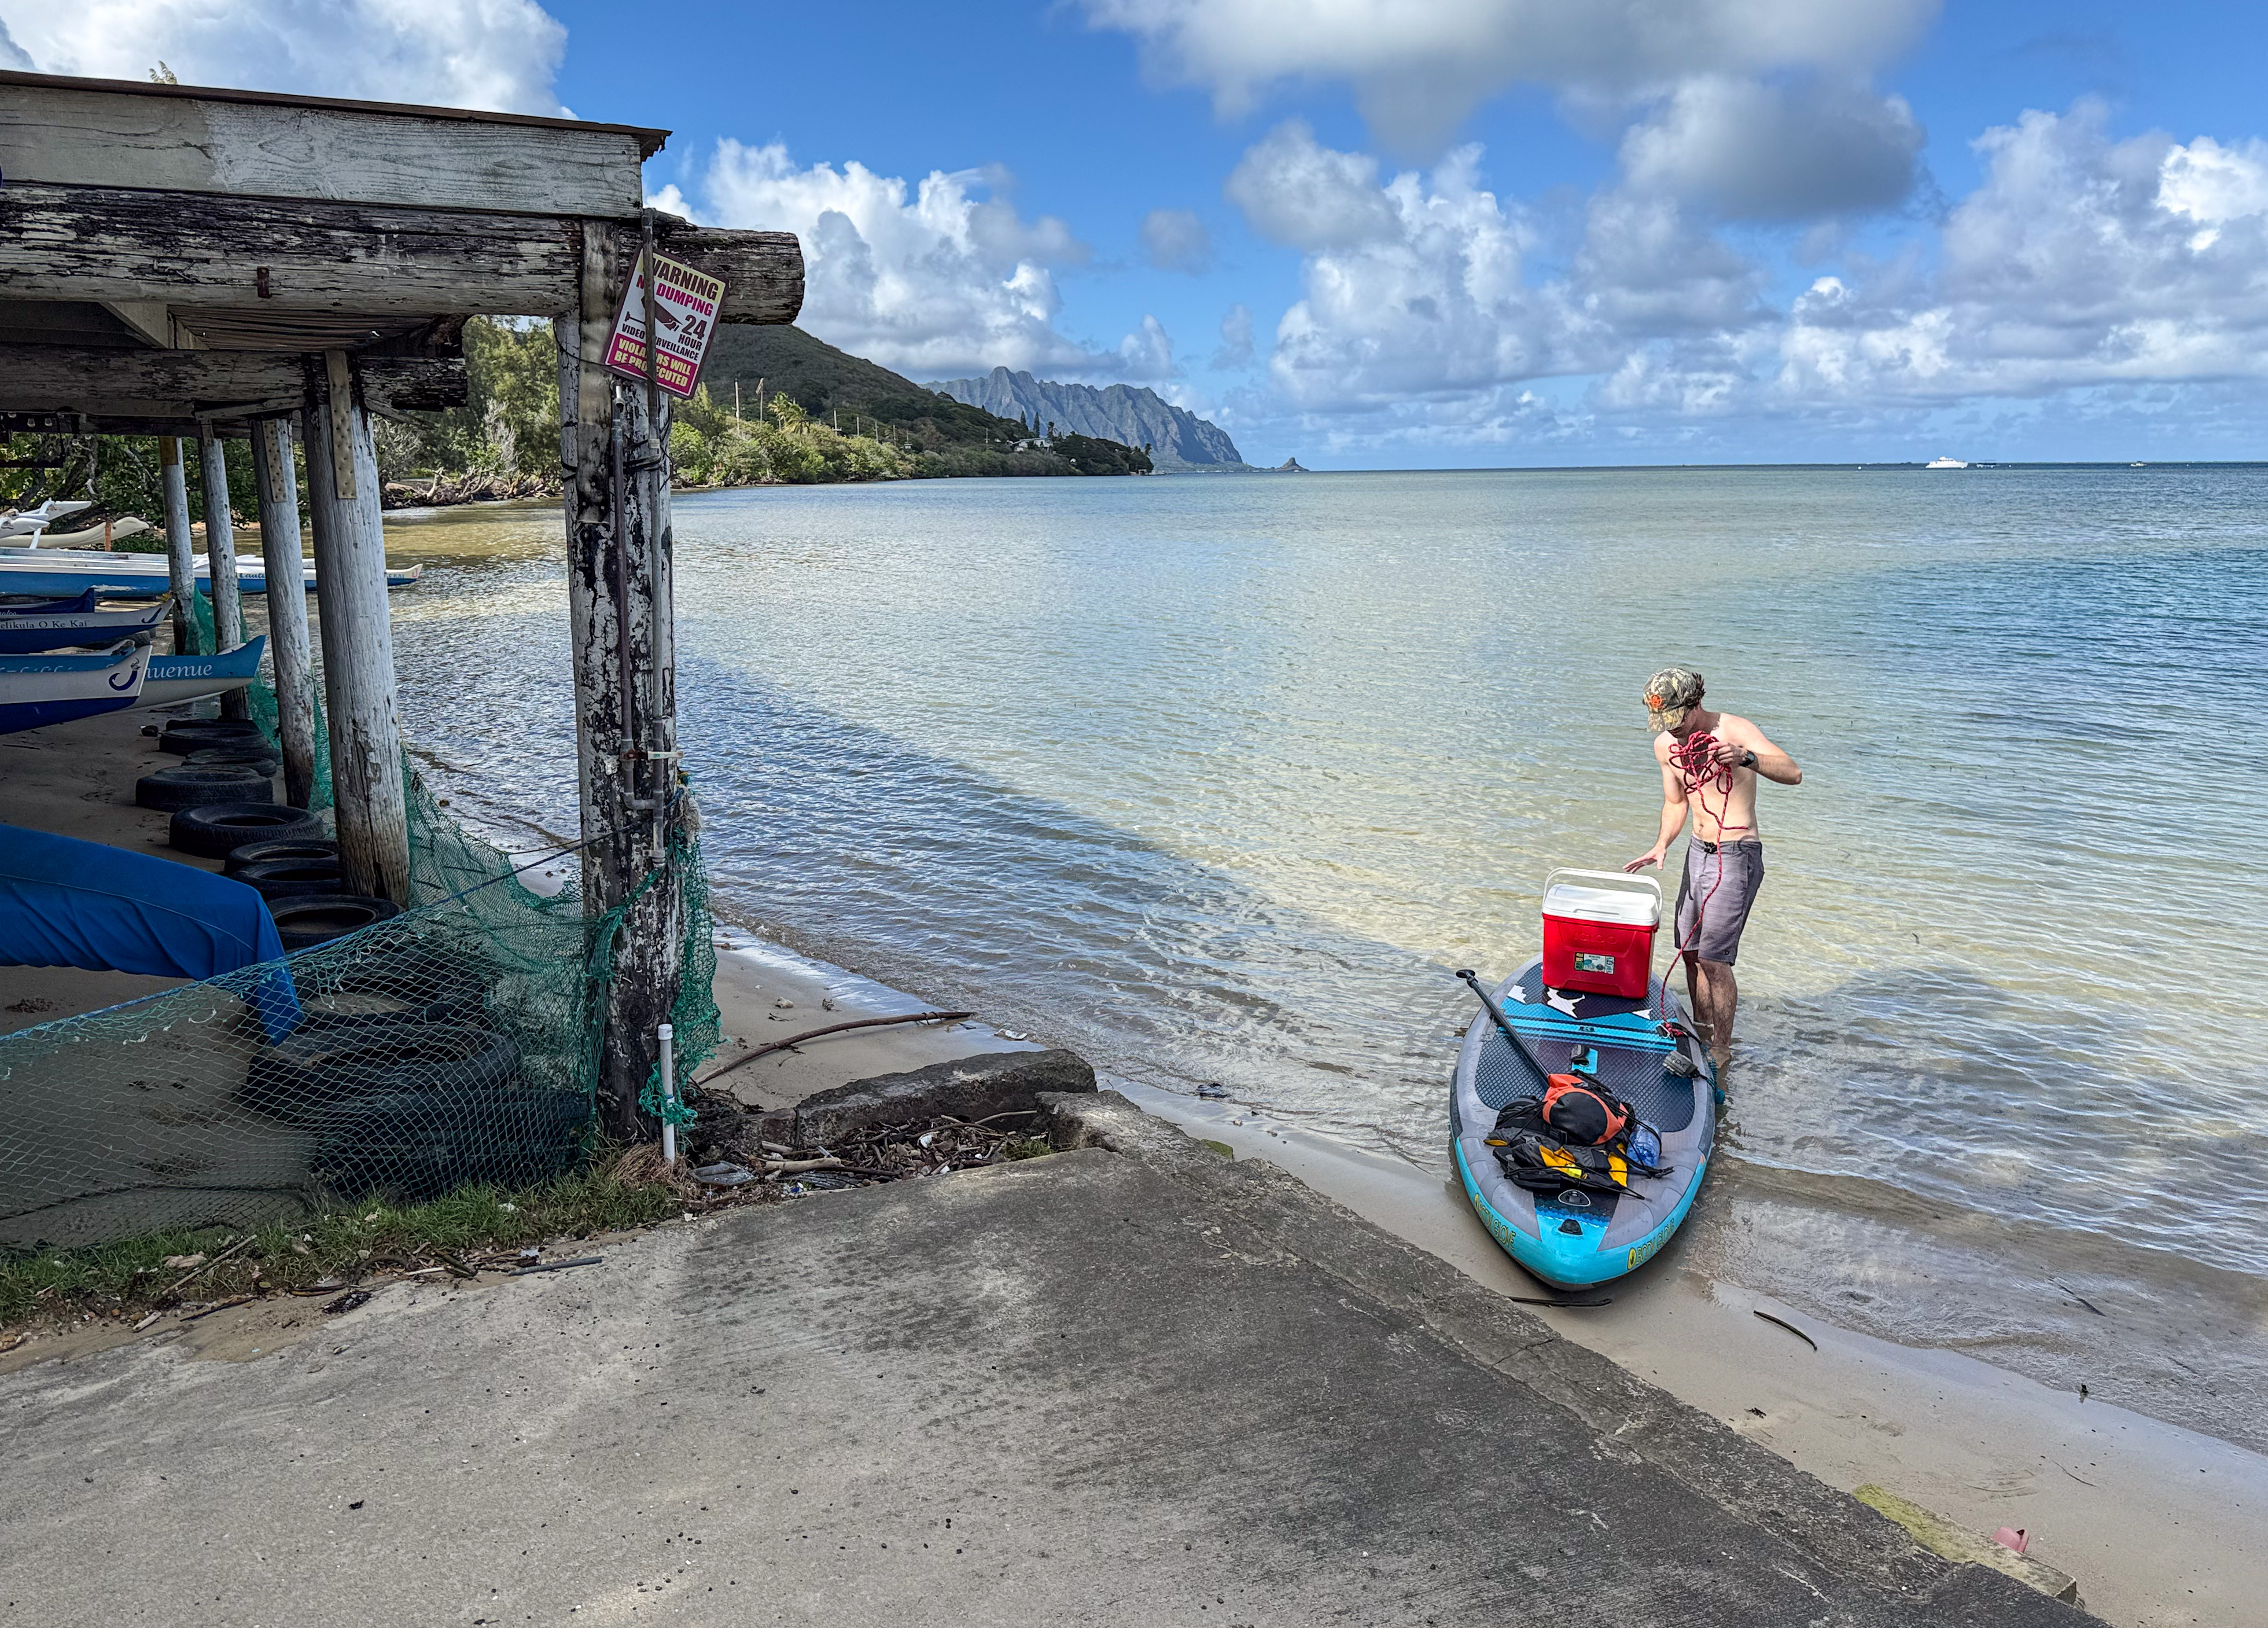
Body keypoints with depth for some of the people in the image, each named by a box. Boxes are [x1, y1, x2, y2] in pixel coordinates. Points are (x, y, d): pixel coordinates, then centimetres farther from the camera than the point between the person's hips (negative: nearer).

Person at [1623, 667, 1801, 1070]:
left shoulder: (1734, 730, -17)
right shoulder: (1665, 745, 4)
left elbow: (1793, 774, -28)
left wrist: (1745, 758, -46)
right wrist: (1661, 846, 0)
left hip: (1736, 856, -7)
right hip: (1698, 851, 7)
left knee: (1714, 958, -9)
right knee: (1690, 950, 13)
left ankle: (1722, 1051, 4)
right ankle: (1701, 1033, 30)